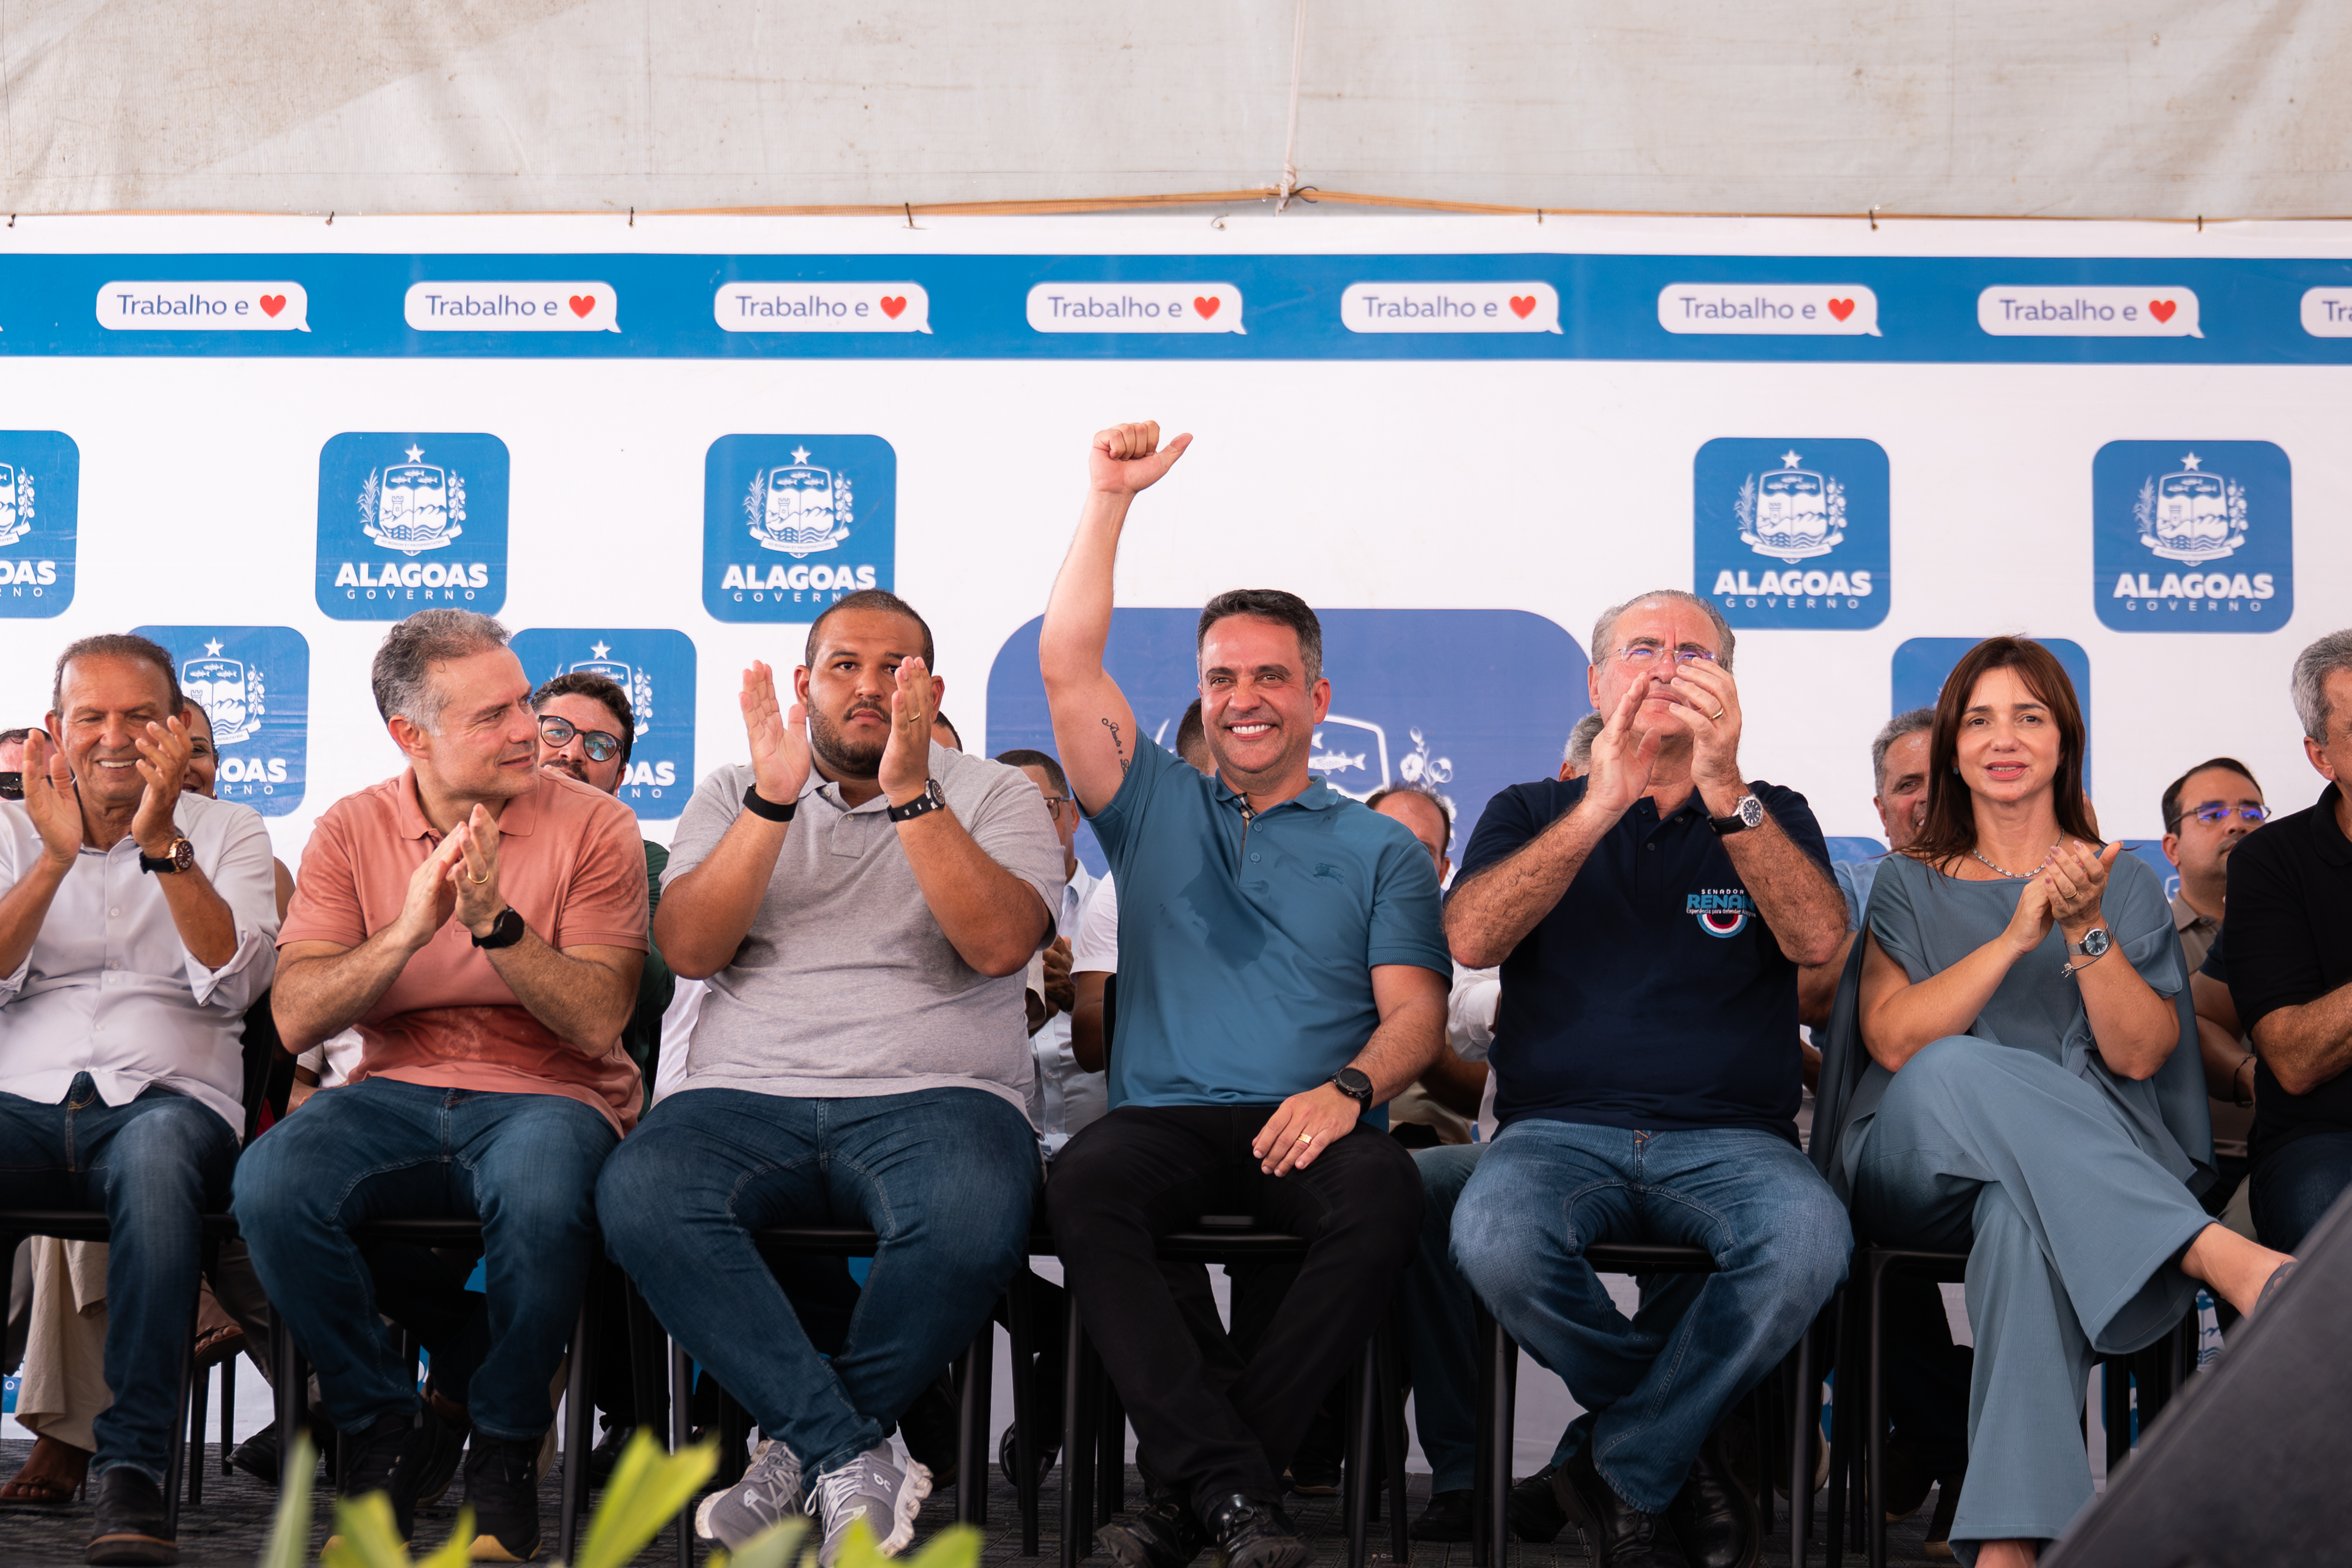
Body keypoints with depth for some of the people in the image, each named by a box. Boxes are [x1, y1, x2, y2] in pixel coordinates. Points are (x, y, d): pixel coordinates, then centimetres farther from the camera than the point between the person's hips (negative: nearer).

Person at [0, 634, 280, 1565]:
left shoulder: (227, 832, 16)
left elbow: (234, 982, -2)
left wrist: (163, 842, -11)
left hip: (168, 1098, -1)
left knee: (157, 1153, -39)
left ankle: (132, 1469, -40)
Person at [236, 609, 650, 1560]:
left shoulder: (592, 826, -2)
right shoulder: (351, 831, 5)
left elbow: (598, 1025, -11)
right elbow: (295, 1020, -5)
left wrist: (496, 921, -24)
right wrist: (409, 929, -20)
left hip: (548, 1095, -2)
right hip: (396, 1095, 2)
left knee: (539, 1194, -38)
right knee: (270, 1183, -29)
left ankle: (503, 1448, -11)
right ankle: (384, 1427, -5)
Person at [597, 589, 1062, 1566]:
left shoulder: (994, 797, 13)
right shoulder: (734, 796, 19)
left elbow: (1000, 943, -7)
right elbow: (689, 948, 1)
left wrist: (911, 793, -14)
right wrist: (775, 799, -9)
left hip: (933, 1094, -1)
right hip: (747, 1097, 2)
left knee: (974, 1221, -37)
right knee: (638, 1198, -32)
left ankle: (804, 1448, -13)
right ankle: (855, 1462, -26)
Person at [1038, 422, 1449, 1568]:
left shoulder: (1380, 850, 18)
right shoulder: (1156, 809, 21)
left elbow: (1416, 1013, 7)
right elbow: (1066, 667, 10)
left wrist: (1347, 1089, -16)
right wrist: (1110, 499, 8)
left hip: (1309, 1125, -1)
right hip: (1166, 1117, 1)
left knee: (1385, 1195, -36)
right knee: (1084, 1183, -35)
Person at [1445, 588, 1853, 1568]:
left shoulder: (1771, 817, 17)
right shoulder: (1531, 813, 16)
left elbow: (1818, 939, -6)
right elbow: (1470, 939, -5)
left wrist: (1725, 791, -20)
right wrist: (1598, 810, -16)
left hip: (1728, 1138, 0)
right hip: (1560, 1129, 0)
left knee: (1809, 1240, -35)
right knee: (1495, 1240, -35)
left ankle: (1627, 1471, -12)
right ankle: (1684, 1449, -7)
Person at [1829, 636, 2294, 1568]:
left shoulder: (2126, 885, 17)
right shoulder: (1911, 884, 15)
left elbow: (2139, 1055, 2)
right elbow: (1892, 1040, -4)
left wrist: (2087, 928, -12)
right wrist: (2016, 937, -14)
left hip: (2084, 1169, 0)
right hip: (1915, 1168, 1)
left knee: (2027, 1211, -41)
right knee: (1957, 1068, -38)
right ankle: (2221, 1257, -45)